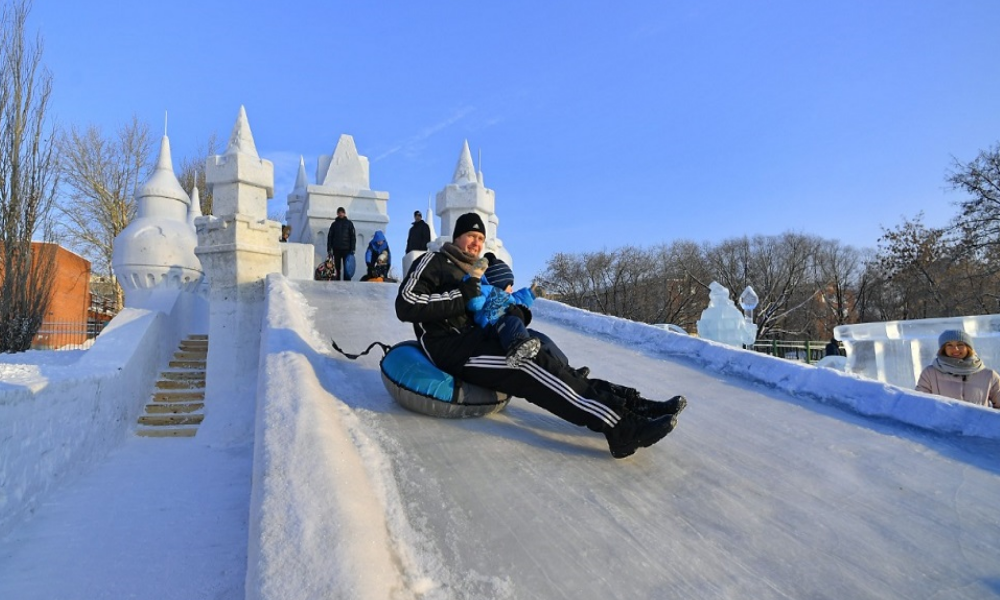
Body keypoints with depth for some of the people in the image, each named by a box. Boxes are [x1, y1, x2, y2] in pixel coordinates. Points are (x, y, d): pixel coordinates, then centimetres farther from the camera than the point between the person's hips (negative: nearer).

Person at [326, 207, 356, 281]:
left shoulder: (349, 223, 8)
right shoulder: (334, 224, 13)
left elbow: (353, 237, 3)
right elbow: (330, 237, 11)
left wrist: (352, 249, -7)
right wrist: (329, 250, 1)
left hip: (346, 249, -2)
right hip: (336, 250, 2)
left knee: (347, 268, -7)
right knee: (337, 268, 2)